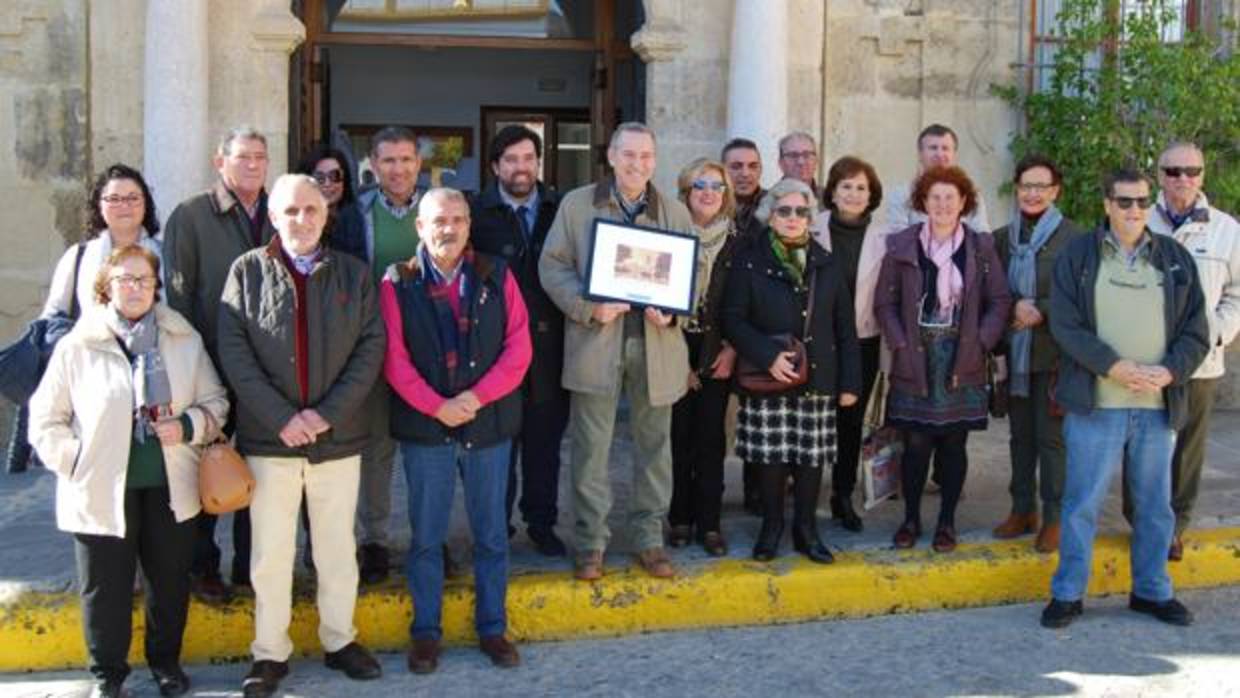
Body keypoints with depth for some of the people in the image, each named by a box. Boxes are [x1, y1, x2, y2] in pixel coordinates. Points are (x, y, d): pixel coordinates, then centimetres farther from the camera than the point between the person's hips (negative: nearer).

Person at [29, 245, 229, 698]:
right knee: (105, 589, 10)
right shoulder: (76, 347, -5)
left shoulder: (185, 340, 2)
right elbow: (46, 421, 0)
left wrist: (188, 426, -11)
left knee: (170, 583, 15)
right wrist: (78, 464, -9)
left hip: (169, 489, 2)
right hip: (101, 492, -2)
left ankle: (166, 660, 36)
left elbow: (215, 403, 8)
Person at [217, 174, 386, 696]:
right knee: (270, 553, 6)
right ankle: (270, 653, 19)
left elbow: (371, 347, 0)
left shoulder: (353, 274, 6)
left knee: (338, 549, 12)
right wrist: (281, 417, -14)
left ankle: (339, 641, 27)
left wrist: (328, 412, -11)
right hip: (269, 438, -1)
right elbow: (234, 351, -5)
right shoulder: (248, 271, 1)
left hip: (338, 437, 1)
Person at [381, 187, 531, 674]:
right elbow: (394, 358, -7)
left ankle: (492, 628, 23)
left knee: (492, 535, 10)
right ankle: (426, 631, 20)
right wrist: (436, 406, -16)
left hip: (490, 424, 2)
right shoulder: (398, 283, -2)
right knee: (426, 537, 8)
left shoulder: (496, 277, 2)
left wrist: (478, 397, -13)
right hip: (425, 428, -1)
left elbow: (518, 347, -2)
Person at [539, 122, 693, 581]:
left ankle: (650, 539, 20)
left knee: (654, 445, 8)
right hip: (595, 342, -2)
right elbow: (552, 266, 1)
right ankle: (590, 543, 12)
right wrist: (589, 309, -13)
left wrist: (672, 313, -11)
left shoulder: (676, 213, 9)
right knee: (591, 447, 2)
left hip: (656, 345, 2)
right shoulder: (577, 204, 4)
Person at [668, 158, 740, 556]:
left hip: (717, 353, 1)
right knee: (679, 436, 1)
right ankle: (680, 519, 12)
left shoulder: (736, 240, 4)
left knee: (711, 437, 3)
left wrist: (731, 350, -6)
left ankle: (709, 523, 9)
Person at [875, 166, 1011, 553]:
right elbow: (885, 302, 3)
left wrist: (980, 343, -6)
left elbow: (1000, 301, 4)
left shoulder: (981, 246, 3)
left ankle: (947, 521, 17)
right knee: (916, 444, 0)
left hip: (961, 362, 1)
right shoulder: (902, 245, 2)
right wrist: (900, 344, -7)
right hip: (915, 362, -1)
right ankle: (911, 518, 16)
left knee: (953, 444, 6)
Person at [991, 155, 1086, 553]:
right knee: (1020, 435, 14)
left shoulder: (1073, 238, -8)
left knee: (1052, 437, 0)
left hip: (1054, 355, -5)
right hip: (1014, 353, 5)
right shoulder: (1002, 238, 8)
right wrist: (1015, 308, -9)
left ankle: (1054, 517, 10)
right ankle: (1022, 510, 24)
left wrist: (1041, 311, -18)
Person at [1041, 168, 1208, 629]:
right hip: (1096, 404, -3)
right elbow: (1066, 326, -7)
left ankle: (1152, 591, 26)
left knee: (1155, 504, 12)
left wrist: (1169, 372, -10)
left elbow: (1196, 331, 7)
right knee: (1082, 502, 1)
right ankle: (1067, 594, 12)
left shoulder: (1175, 258, 9)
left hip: (1159, 405, 3)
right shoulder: (1077, 256, 2)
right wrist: (1115, 367, -17)